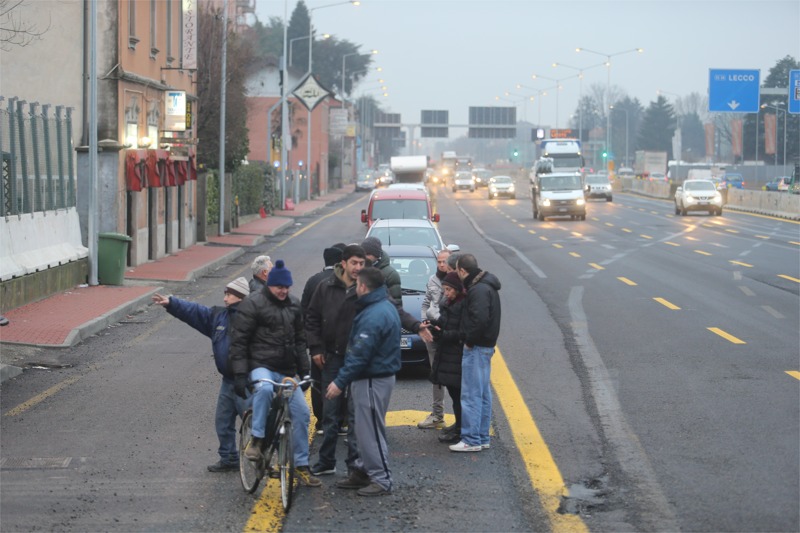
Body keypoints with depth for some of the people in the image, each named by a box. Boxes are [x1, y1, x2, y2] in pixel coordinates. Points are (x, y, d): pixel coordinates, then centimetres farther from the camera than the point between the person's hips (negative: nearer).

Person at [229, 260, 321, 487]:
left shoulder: (293, 305, 13)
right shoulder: (253, 304, -7)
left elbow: (300, 340, 22)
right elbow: (238, 341, -10)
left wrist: (304, 370, 17)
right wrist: (240, 374, -17)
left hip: (286, 371, 6)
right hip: (260, 367, -6)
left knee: (302, 413, -1)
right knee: (264, 389, -40)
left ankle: (301, 466, 10)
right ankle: (256, 440, -24)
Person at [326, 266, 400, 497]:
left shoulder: (374, 316, -23)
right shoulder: (386, 307, 11)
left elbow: (360, 354, -25)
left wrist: (340, 382, -22)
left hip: (373, 381, -11)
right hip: (376, 375, 11)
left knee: (371, 430, -4)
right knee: (365, 428, 18)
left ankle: (382, 480, 1)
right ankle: (363, 472, 26)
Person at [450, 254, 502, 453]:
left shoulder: (478, 290, -18)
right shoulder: (487, 286, 14)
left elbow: (479, 319, -28)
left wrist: (469, 340, -17)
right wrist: (470, 338, 14)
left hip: (476, 347, -11)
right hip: (486, 345, 11)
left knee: (471, 394, -7)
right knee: (483, 394, 14)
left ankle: (471, 440, -6)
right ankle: (482, 438, 20)